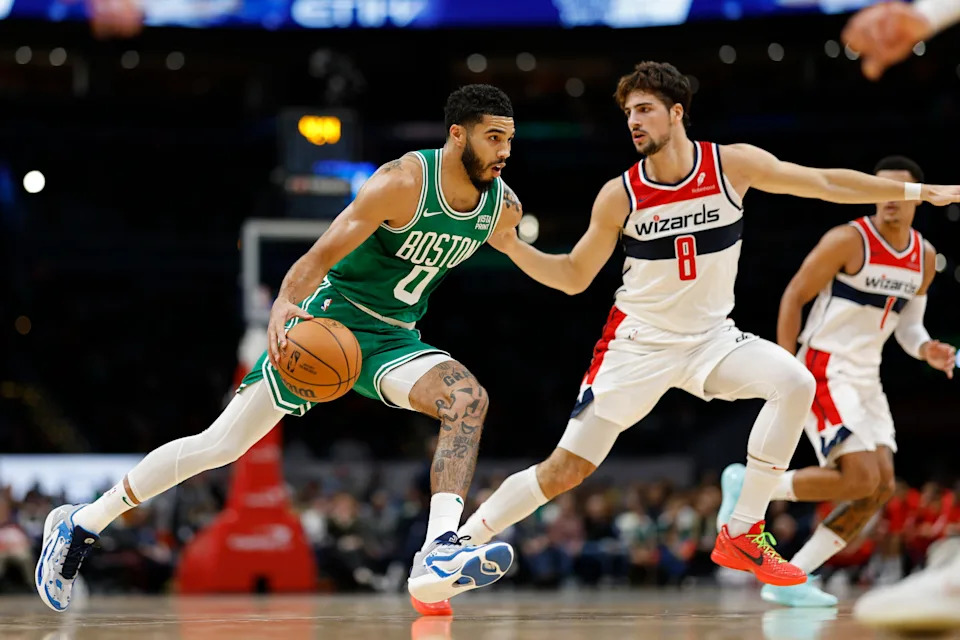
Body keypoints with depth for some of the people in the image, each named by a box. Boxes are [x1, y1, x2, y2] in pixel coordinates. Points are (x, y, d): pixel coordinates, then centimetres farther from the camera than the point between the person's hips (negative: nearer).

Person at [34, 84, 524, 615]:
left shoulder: (504, 208, -4)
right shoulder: (404, 182, -22)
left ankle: (439, 553, -36)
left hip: (393, 340, 5)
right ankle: (81, 525, 7)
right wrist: (284, 304, -42)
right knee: (223, 443, -7)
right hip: (332, 316, -5)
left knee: (469, 399, -24)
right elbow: (320, 256, -27)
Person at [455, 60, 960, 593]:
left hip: (710, 337, 2)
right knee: (565, 470, -8)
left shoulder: (734, 165, -9)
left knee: (795, 383, -25)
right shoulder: (619, 195, -9)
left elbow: (826, 183, -3)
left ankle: (741, 536, -14)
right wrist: (511, 246, -15)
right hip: (639, 343, -1)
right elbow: (573, 277, 0)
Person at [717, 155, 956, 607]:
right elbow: (793, 297, -10)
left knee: (882, 486, 1)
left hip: (866, 378, 8)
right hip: (825, 371, -8)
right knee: (861, 478, -19)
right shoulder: (849, 240, -14)